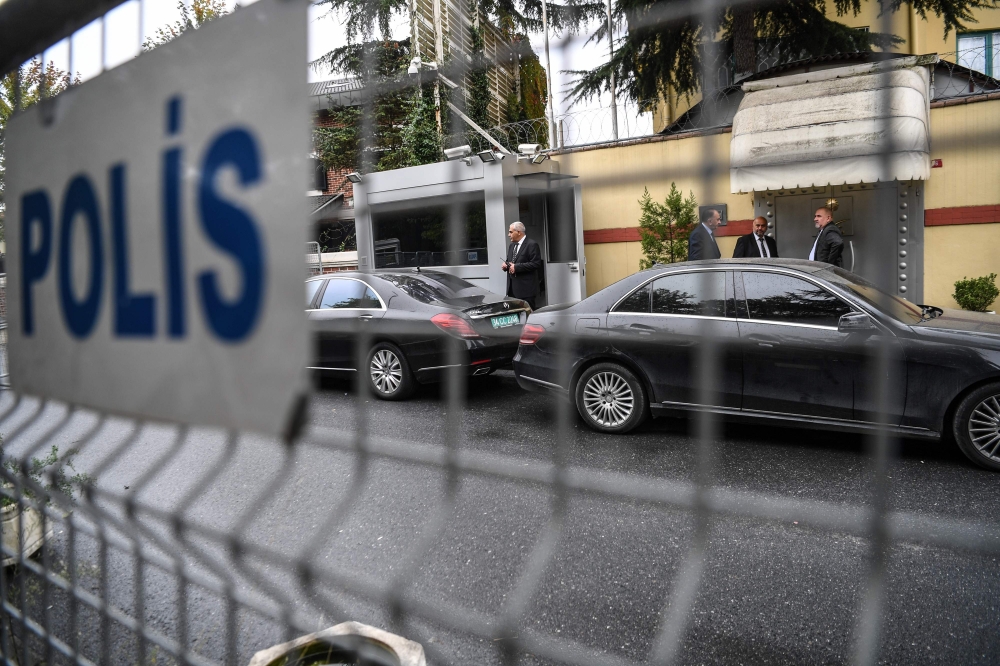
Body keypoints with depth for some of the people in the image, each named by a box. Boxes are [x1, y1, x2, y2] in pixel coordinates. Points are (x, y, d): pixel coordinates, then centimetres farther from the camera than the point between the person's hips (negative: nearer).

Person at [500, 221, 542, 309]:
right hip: (512, 288, 8)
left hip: (525, 288, -8)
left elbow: (536, 263, -16)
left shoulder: (532, 245, -8)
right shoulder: (511, 245, 19)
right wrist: (505, 265, 3)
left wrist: (517, 267, -18)